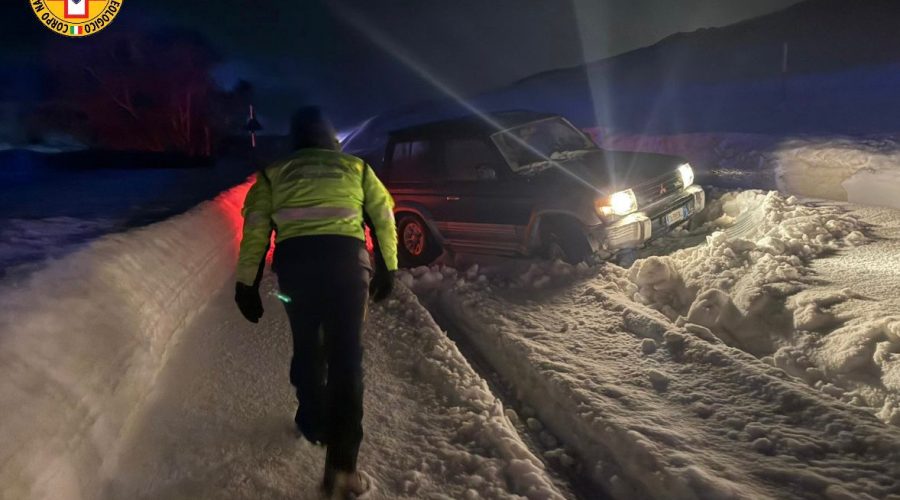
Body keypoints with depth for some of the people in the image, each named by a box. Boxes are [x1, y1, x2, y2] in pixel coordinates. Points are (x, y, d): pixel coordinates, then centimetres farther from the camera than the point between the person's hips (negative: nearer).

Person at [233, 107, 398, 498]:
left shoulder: (273, 174, 18)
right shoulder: (356, 168, 19)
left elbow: (255, 230, 10)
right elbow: (384, 217, 17)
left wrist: (247, 285, 14)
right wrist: (387, 270, 24)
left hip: (295, 261, 1)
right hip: (347, 260, -1)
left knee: (307, 348, 22)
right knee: (346, 357, -1)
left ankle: (314, 423, 38)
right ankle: (341, 467, -5)